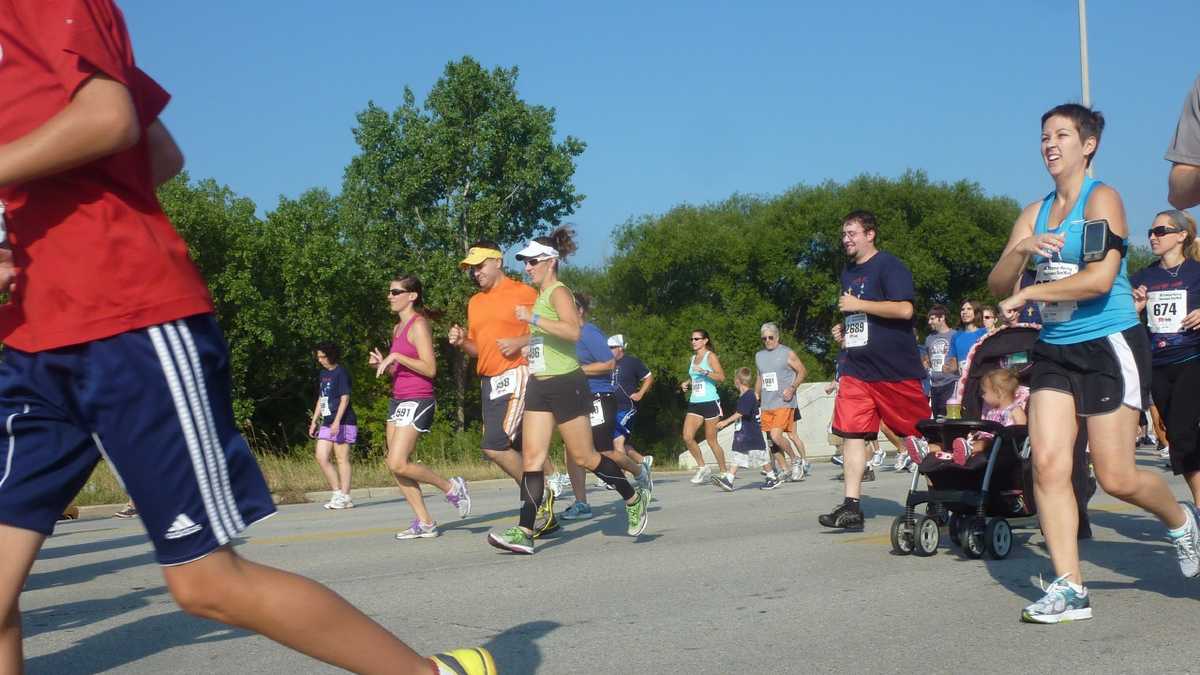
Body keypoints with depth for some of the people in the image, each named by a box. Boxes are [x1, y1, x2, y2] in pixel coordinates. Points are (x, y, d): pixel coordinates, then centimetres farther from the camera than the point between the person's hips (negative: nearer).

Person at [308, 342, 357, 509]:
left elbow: (345, 398, -13)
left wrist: (337, 421, -20)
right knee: (321, 458, 1)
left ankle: (345, 497, 0)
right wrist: (314, 421, 18)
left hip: (342, 422, -8)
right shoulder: (323, 374, 17)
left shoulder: (341, 373, -7)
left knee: (342, 459, -5)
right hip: (327, 423, 8)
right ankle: (337, 493, 8)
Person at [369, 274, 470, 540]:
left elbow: (429, 369, -17)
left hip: (417, 401, -9)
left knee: (397, 464, -16)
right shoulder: (397, 328, 17)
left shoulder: (419, 325, -9)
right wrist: (383, 363, 8)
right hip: (398, 399, 9)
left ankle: (451, 488, 1)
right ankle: (424, 522, 9)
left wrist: (396, 357, -17)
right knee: (395, 467, 3)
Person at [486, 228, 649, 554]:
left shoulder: (558, 291, -10)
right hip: (540, 384, 8)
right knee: (532, 456, -4)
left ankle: (634, 499, 22)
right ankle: (524, 533, -9)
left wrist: (532, 319, -30)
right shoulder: (540, 295, 17)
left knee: (583, 457, 1)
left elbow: (573, 330, -29)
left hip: (565, 384, -8)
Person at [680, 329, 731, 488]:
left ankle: (724, 473, 12)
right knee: (687, 437, -8)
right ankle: (702, 468, 7)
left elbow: (721, 377, -16)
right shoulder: (692, 359, 16)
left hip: (710, 402, -6)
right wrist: (686, 383, 11)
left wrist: (705, 372, -27)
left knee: (711, 440, -1)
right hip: (694, 403, 6)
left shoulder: (710, 356, -5)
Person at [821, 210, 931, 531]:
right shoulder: (848, 272, 17)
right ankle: (852, 507, 0)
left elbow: (904, 309, -22)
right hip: (857, 368, 7)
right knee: (851, 432, -2)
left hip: (896, 369, -7)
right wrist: (843, 330, 11)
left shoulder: (889, 266, -9)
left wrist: (858, 304, -17)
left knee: (921, 432, 2)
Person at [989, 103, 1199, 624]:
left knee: (1116, 478, -4)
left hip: (1109, 346, -6)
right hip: (1054, 349, 6)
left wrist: (1028, 293, -12)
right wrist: (1023, 249, -13)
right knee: (1048, 464, -9)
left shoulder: (1101, 198, -7)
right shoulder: (1035, 213, 13)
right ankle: (1069, 588, -3)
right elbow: (998, 286, 6)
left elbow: (1100, 279, -20)